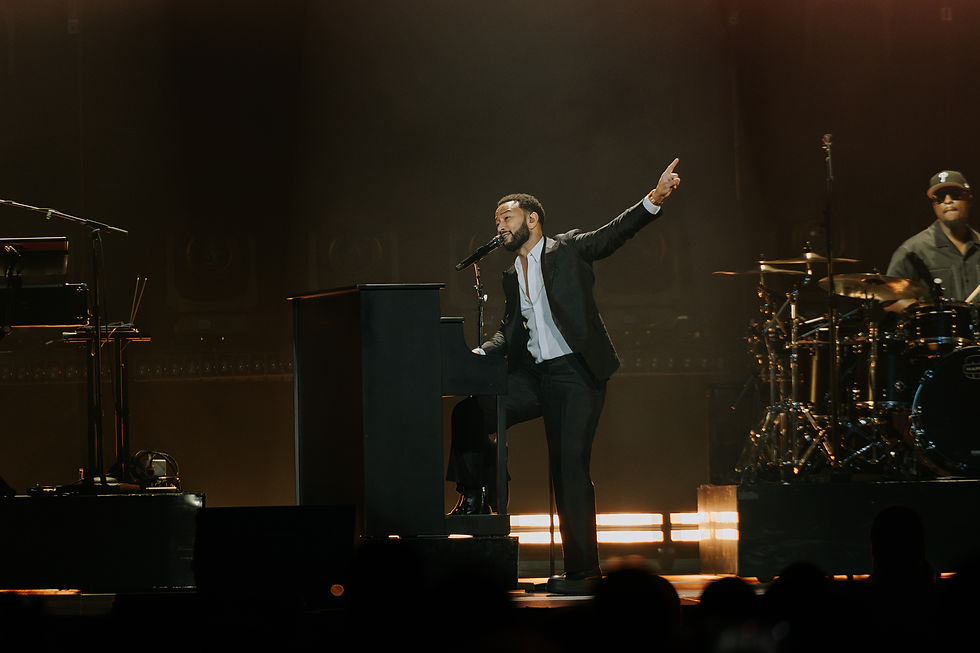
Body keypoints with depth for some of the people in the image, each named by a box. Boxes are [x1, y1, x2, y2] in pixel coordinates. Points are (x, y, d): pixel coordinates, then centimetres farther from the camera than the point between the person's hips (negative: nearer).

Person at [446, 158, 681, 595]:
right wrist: (483, 352, 1)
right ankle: (475, 500, 8)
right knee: (469, 413, -7)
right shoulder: (511, 276, 19)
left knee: (571, 469, -8)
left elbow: (616, 233, -9)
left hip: (575, 374, -6)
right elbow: (509, 330, 21)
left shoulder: (569, 249, 2)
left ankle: (582, 570, -4)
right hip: (534, 375, 6)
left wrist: (655, 199, -25)